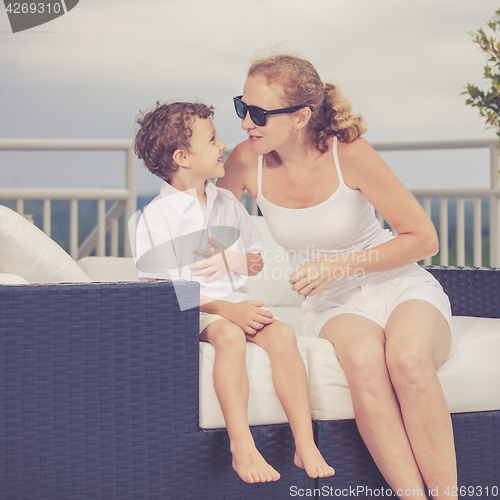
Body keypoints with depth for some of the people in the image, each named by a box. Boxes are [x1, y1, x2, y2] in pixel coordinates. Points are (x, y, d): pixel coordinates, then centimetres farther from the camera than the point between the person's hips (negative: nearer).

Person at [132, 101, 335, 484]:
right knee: (230, 336, -36)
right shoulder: (157, 215, -5)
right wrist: (225, 309, -22)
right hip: (190, 312, -5)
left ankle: (305, 445, -25)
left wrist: (235, 262, -4)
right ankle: (242, 448, -34)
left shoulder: (228, 203, 15)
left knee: (281, 334, -24)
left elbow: (257, 261, 23)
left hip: (238, 305, 5)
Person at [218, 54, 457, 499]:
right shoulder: (247, 162, -7)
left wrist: (340, 264, -17)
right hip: (335, 307, 2)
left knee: (408, 358, -38)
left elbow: (424, 239, -9)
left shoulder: (348, 154, -15)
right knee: (363, 359, -36)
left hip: (402, 290, -2)